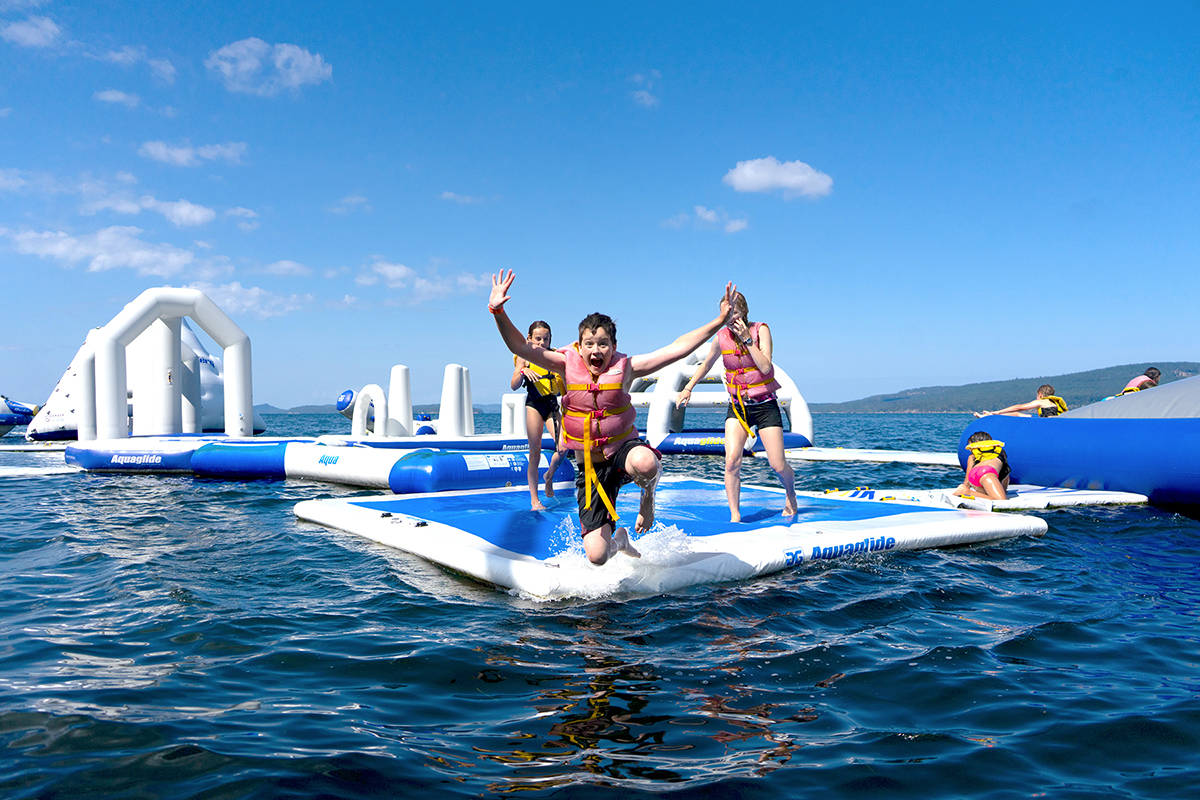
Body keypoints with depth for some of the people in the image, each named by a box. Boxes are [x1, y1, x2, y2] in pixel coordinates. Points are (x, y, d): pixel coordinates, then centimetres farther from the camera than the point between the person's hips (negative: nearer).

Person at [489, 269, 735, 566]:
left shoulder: (625, 367, -7)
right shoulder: (568, 364, -5)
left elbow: (678, 348, -8)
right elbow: (520, 347, -12)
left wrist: (719, 320, -14)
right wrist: (498, 311, -27)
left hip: (622, 449, -1)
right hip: (590, 465, 2)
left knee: (645, 463, -44)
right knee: (597, 556, -5)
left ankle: (648, 494, -3)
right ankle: (619, 541, 37)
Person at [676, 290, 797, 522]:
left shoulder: (760, 330, -10)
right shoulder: (721, 337, -2)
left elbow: (765, 367, -22)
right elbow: (706, 364, 17)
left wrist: (747, 338, -24)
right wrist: (688, 388, 15)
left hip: (765, 405, -2)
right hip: (737, 406, 2)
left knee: (778, 466, -1)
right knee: (732, 461, -18)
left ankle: (790, 495, 33)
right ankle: (735, 515, -6)